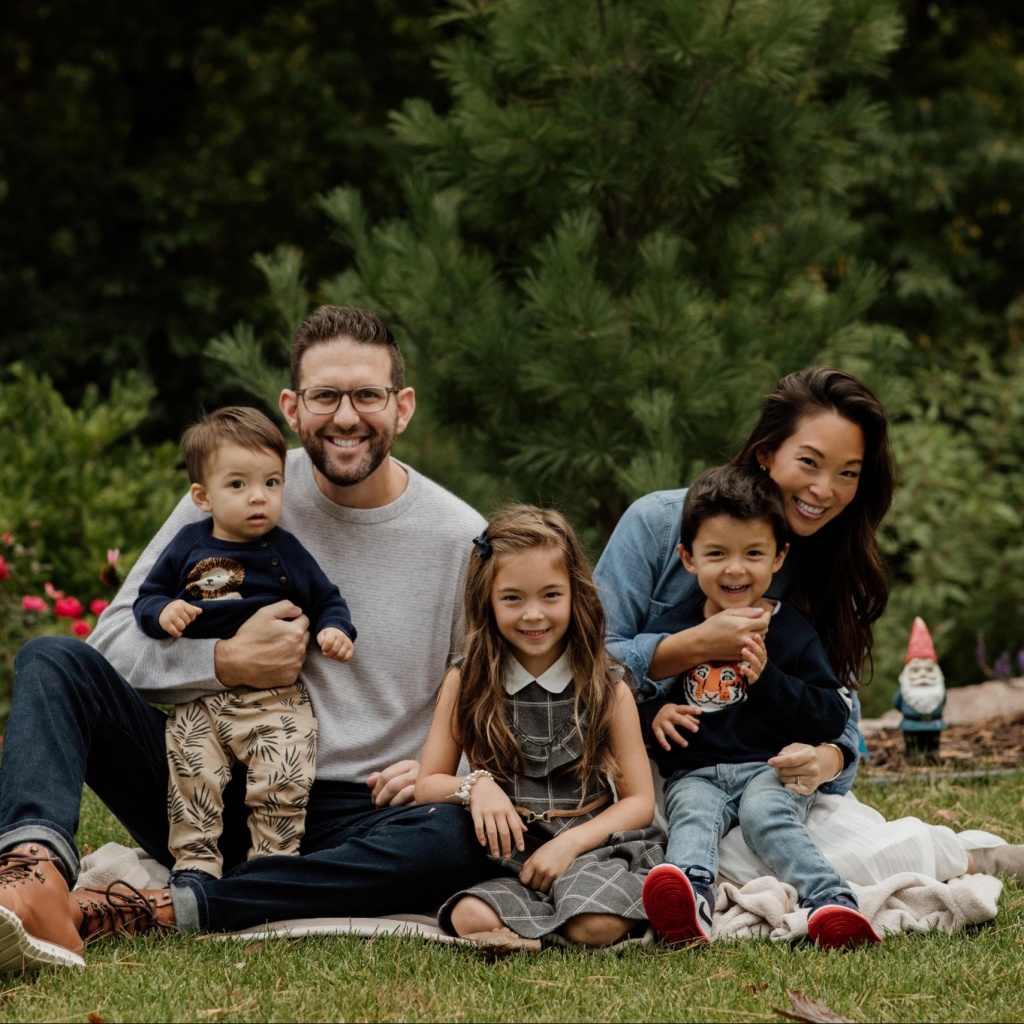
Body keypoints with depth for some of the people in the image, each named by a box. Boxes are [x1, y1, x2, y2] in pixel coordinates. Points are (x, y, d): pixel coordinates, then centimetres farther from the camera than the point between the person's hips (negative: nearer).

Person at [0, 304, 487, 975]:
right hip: (212, 793, 2)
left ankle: (158, 912, -37)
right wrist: (226, 662, -15)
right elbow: (115, 643, 1)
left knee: (459, 838, -35)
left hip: (347, 826, -1)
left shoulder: (461, 542, 1)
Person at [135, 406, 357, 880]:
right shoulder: (189, 547, 7)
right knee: (191, 773, -15)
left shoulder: (285, 552, 5)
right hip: (199, 699, 1)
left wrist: (335, 630, -8)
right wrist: (162, 612, -11)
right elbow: (147, 597, 12)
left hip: (275, 697, -1)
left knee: (284, 777, -17)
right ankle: (195, 865, -3)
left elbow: (326, 599, 13)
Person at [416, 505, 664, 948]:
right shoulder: (464, 686, 8)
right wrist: (476, 786, -12)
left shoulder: (608, 692, 5)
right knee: (472, 919, -33)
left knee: (595, 925, -35)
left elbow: (639, 801, 5)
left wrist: (570, 843, -11)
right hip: (505, 854, 1)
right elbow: (428, 784, 11)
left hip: (590, 845, -1)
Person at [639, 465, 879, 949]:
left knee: (764, 812, -32)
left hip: (772, 769, -1)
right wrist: (653, 713, -4)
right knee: (693, 813, -31)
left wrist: (767, 678, -12)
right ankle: (690, 902, -62)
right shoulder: (671, 630, 12)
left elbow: (833, 714, 0)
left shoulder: (791, 632, 7)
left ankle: (831, 901, -49)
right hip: (695, 774, 1)